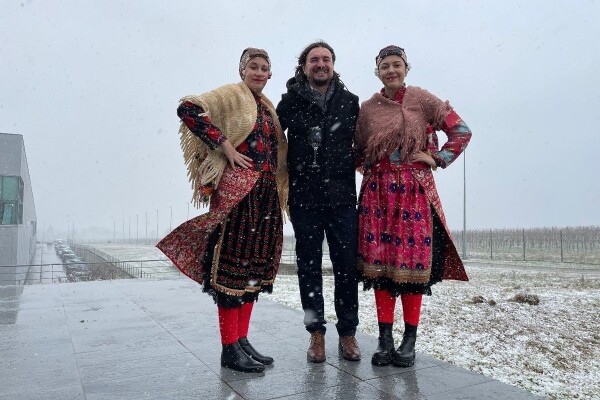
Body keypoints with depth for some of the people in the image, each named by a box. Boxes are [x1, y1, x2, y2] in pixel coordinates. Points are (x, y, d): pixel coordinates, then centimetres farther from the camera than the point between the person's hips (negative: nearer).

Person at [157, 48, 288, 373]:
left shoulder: (267, 107, 22)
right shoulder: (232, 94, 1)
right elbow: (188, 108, -14)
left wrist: (279, 191, 13)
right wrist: (225, 146, -16)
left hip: (266, 193, 8)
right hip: (238, 191, -8)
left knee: (254, 264, 9)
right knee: (232, 264, -5)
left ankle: (242, 340, 19)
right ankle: (230, 349, 4)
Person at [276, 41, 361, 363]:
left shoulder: (349, 102, 8)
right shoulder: (290, 101, 5)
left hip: (342, 198, 1)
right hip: (304, 199, 0)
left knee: (347, 266, 4)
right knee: (309, 267, 7)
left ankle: (347, 333, 19)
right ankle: (316, 333, 21)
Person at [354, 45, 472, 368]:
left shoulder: (423, 100, 3)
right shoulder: (367, 108, 10)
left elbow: (461, 132, 4)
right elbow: (358, 151, 19)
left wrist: (437, 159, -2)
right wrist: (368, 167, 2)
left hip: (414, 190, -2)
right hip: (377, 192, 2)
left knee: (412, 259, -2)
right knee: (379, 260, 0)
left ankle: (409, 340, 10)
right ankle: (385, 338, 11)